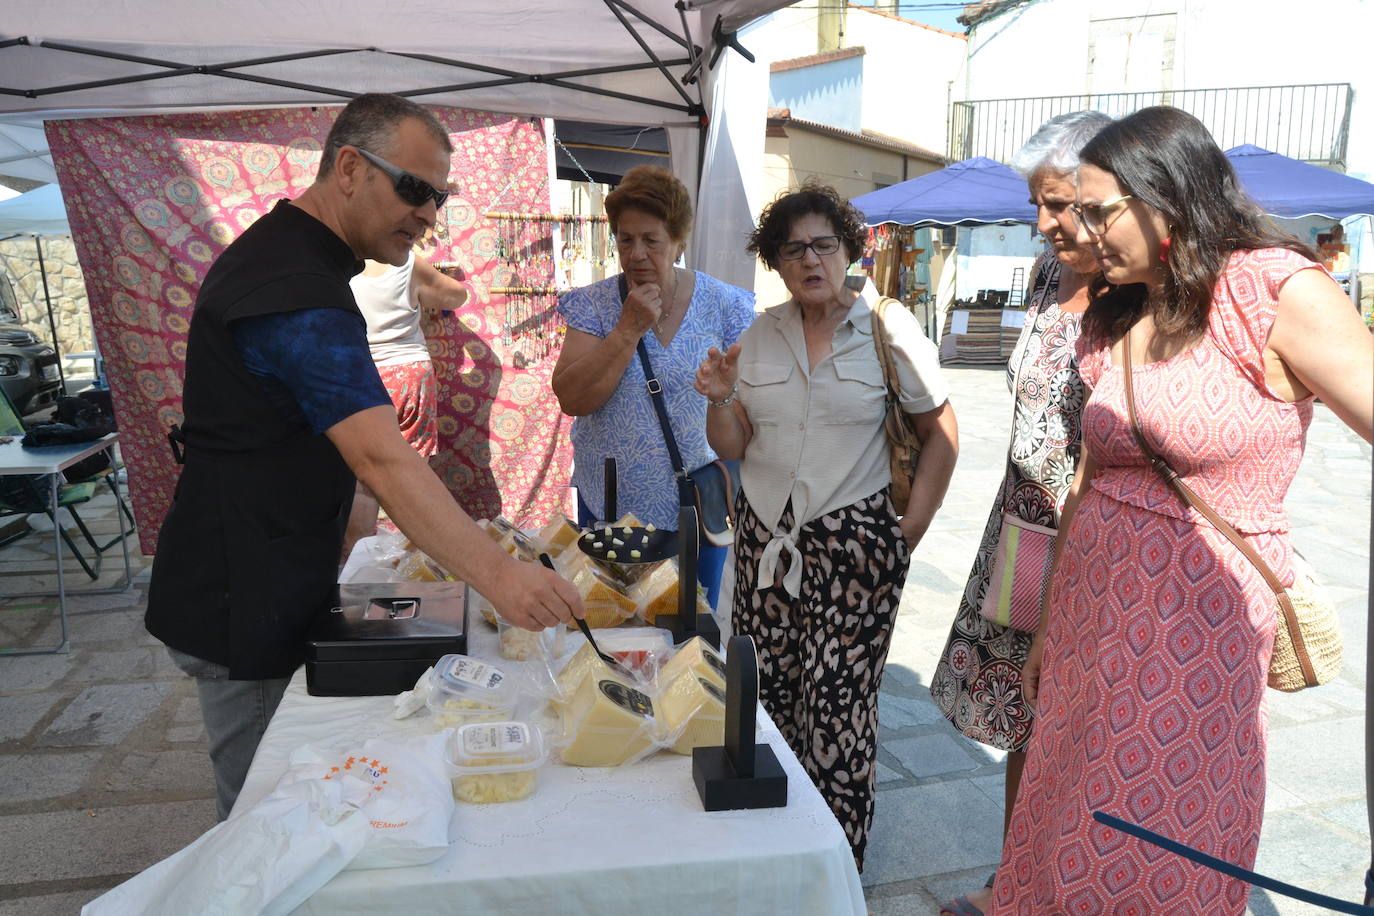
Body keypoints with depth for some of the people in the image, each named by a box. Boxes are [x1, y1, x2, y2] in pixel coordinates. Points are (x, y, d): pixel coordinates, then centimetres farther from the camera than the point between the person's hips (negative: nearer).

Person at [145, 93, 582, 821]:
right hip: (245, 607, -10)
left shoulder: (276, 253, 11)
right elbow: (385, 459, -36)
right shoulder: (298, 294, -25)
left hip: (259, 588, 10)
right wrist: (495, 575, -43)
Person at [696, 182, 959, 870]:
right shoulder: (761, 335, 7)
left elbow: (940, 433, 2)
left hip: (853, 542, -4)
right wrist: (720, 399, -10)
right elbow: (733, 447, 10)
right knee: (769, 691, 7)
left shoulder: (888, 328, -3)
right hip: (765, 536, 4)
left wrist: (910, 528, -3)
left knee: (837, 704, -3)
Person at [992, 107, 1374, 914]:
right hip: (1096, 613, 6)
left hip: (1198, 626, -5)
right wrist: (1050, 630, 15)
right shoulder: (1115, 322, 8)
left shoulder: (1277, 293, -11)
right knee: (1071, 847, 17)